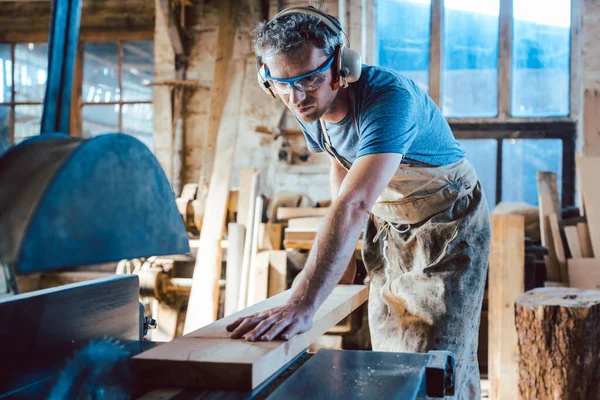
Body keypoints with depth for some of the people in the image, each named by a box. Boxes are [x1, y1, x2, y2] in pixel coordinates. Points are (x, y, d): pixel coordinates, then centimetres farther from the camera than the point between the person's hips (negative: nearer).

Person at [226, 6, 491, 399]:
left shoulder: (389, 98, -35)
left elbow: (354, 204, -48)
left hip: (446, 224, -7)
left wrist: (301, 307, -56)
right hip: (388, 229, 7)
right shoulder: (309, 107, -11)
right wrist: (339, 248, 1)